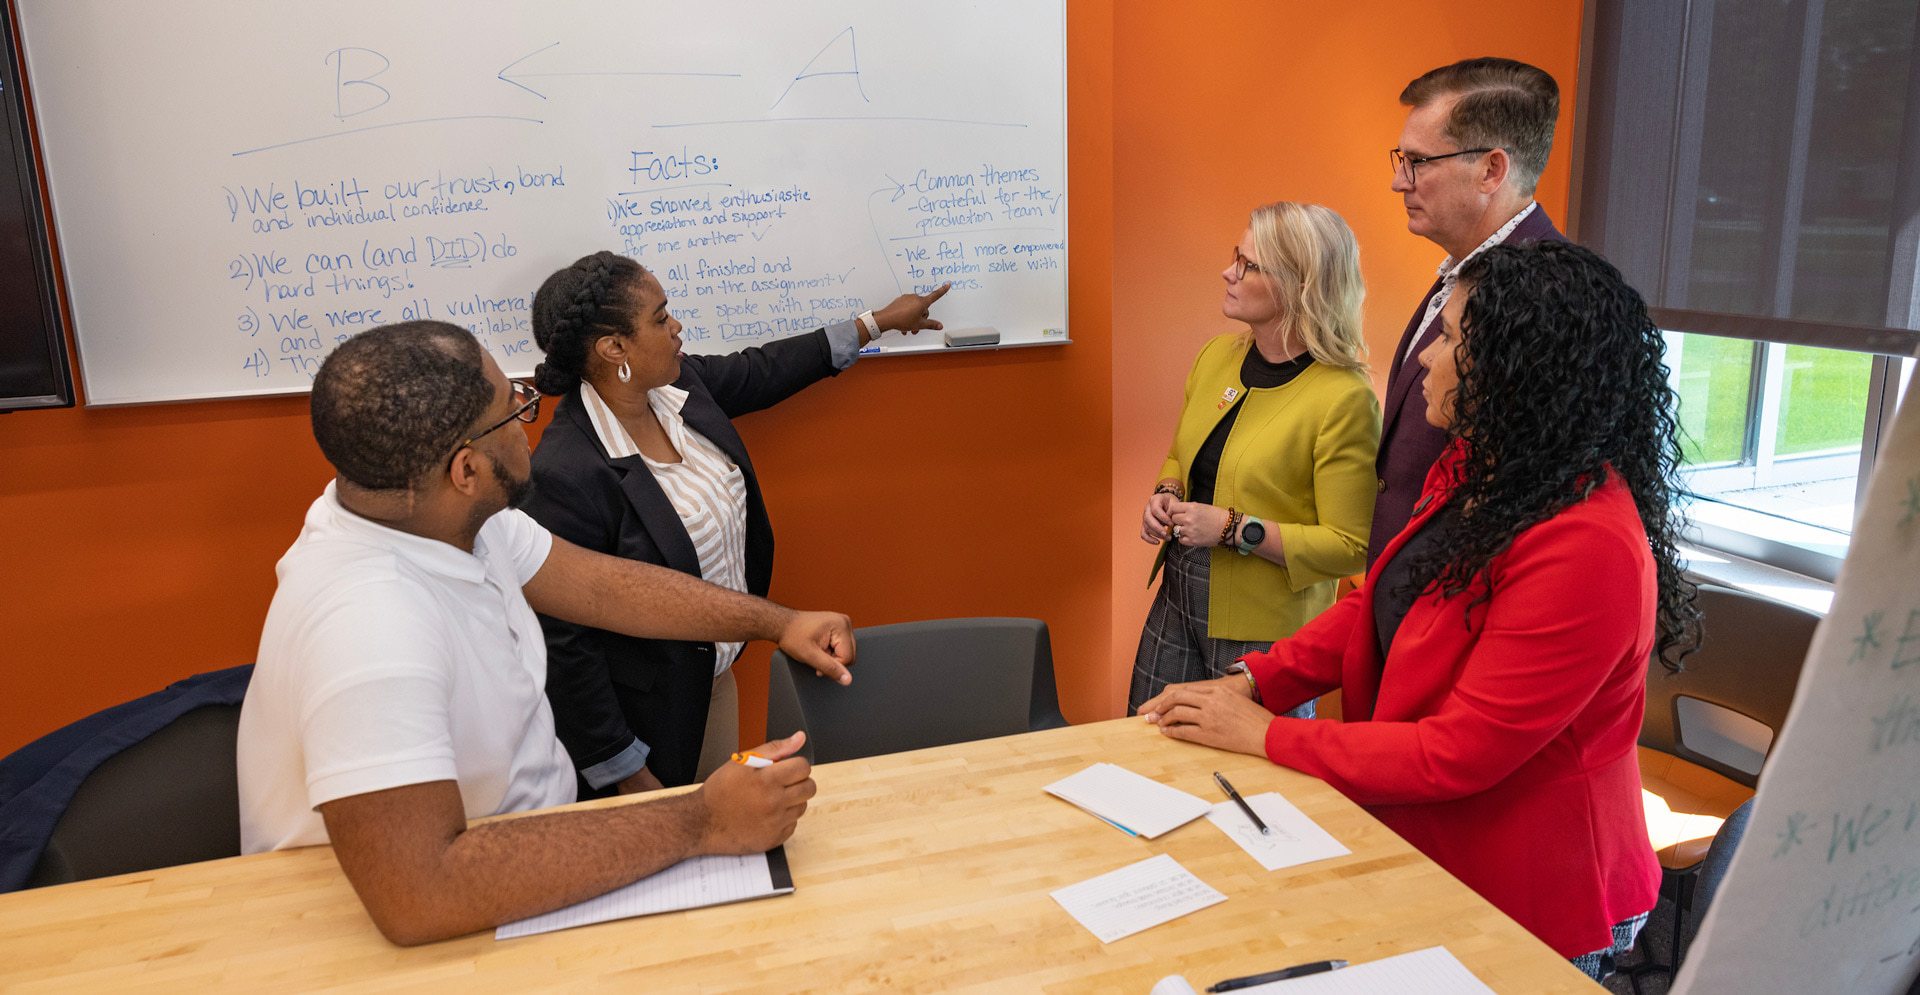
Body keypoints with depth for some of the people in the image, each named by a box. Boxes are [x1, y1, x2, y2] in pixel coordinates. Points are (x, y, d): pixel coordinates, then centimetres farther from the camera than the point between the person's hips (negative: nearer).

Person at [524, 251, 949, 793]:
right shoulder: (566, 475, -31)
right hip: (646, 717, -8)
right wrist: (626, 772, -18)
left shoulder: (679, 384, -7)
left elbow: (763, 371, 13)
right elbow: (563, 642, -25)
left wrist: (877, 321, 21)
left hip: (716, 674, 8)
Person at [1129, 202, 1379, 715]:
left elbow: (1351, 548, -17)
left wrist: (1236, 528, -22)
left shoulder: (1344, 397, -18)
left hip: (1265, 633, -6)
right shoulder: (1216, 355, 3)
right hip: (1178, 604, 6)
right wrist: (1166, 494, -3)